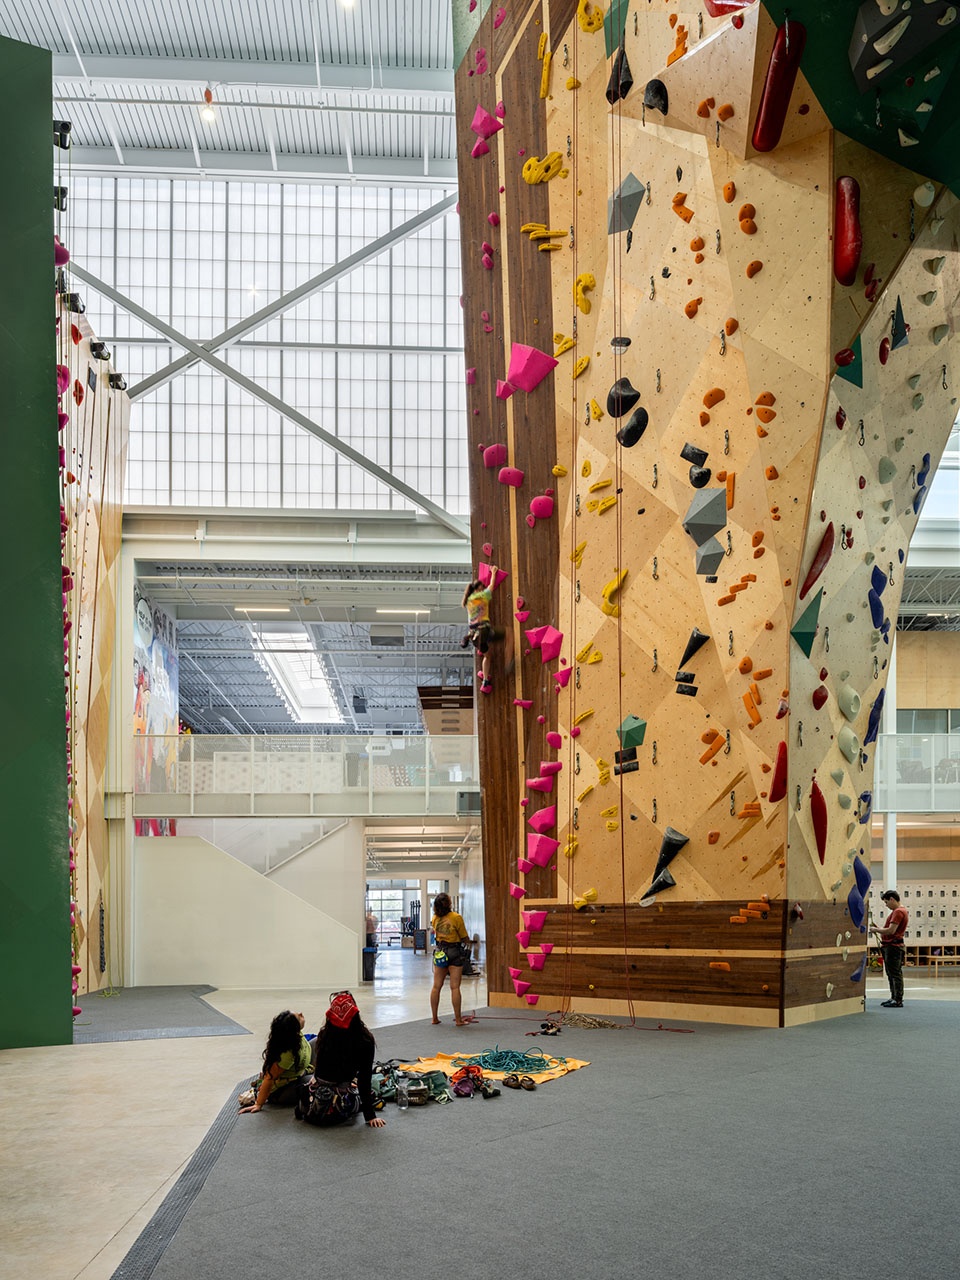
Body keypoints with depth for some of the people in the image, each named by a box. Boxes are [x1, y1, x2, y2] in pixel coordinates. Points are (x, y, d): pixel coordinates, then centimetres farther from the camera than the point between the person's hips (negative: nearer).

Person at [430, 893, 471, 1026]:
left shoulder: (435, 918, -1)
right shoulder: (456, 917, -14)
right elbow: (464, 938, -7)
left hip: (439, 953, 4)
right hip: (454, 952, -4)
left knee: (436, 986, 10)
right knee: (455, 987, -1)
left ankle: (435, 1018, 14)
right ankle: (458, 1019, 2)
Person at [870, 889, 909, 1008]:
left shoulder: (898, 912, -16)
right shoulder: (900, 911, 19)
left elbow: (891, 931, -23)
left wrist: (876, 930, -12)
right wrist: (878, 929, 10)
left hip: (893, 946, -11)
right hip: (890, 946, 11)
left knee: (895, 974, -8)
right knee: (891, 973, 16)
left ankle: (898, 1000, -6)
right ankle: (894, 998, 23)